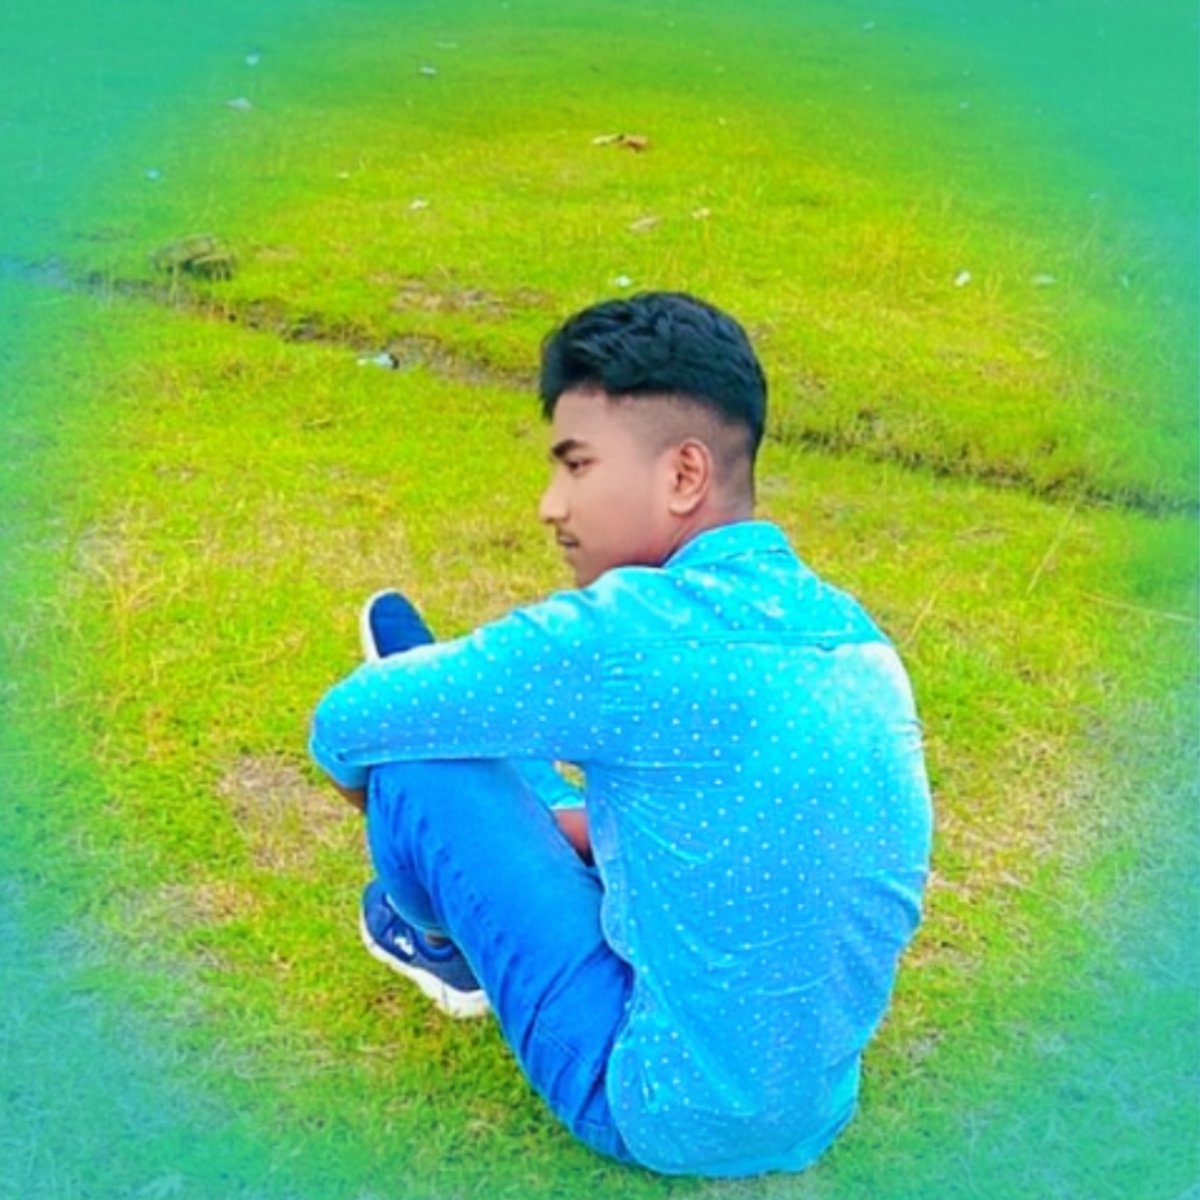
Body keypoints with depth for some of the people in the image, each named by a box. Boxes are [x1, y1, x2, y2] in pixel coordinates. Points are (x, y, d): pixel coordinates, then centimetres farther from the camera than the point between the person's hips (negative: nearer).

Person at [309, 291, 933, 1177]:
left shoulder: (634, 633, -25)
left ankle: (446, 939, 26)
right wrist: (550, 823, 14)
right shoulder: (852, 633, -1)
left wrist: (401, 801, 9)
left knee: (413, 758, -3)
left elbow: (343, 730, -13)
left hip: (670, 1113, -8)